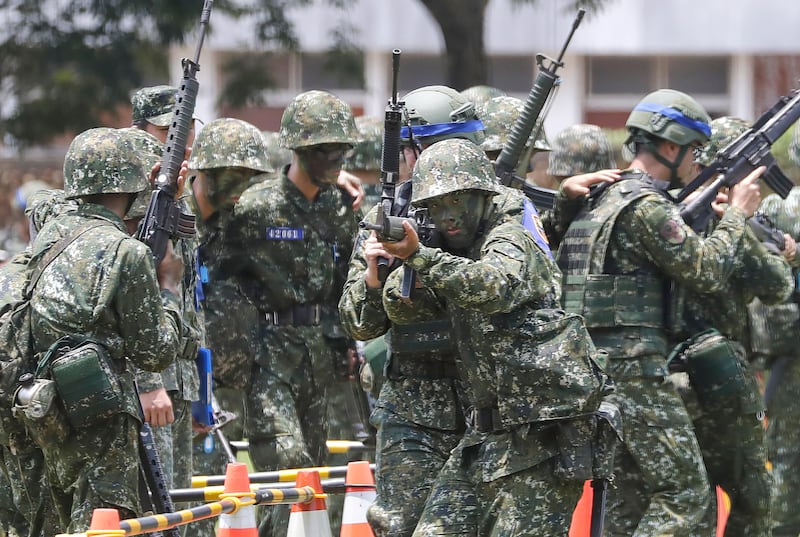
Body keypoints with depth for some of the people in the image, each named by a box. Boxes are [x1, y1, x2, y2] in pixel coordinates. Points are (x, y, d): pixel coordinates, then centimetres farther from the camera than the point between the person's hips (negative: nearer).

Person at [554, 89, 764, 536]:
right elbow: (708, 272, -13)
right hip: (635, 372, -10)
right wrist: (738, 214, 1)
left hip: (592, 366, 10)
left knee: (629, 498, 12)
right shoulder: (646, 206, -14)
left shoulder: (599, 198, 15)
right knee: (687, 495, -6)